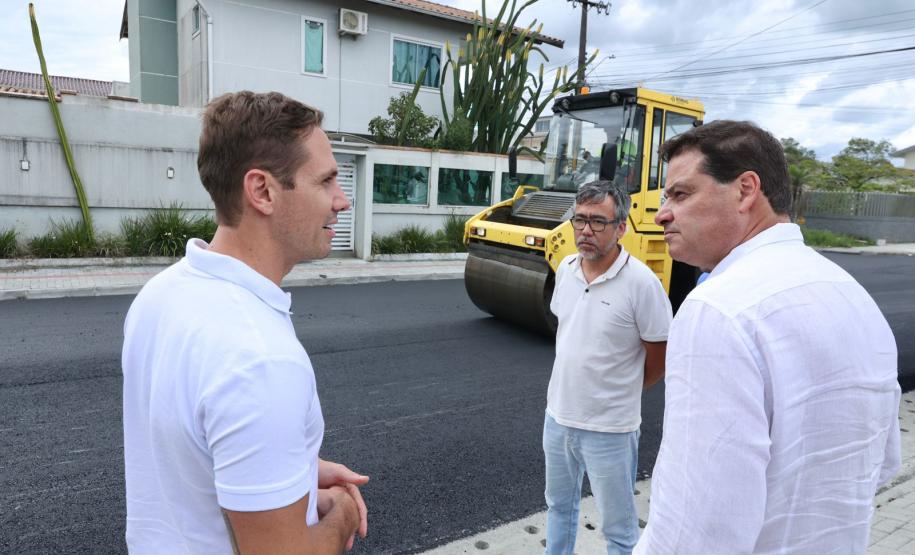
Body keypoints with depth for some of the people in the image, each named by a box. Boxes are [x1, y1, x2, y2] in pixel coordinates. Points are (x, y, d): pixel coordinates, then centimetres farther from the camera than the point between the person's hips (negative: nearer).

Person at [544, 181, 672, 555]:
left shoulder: (641, 282, -20)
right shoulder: (566, 269, -1)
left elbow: (661, 356, -10)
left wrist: (622, 391, 2)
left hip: (608, 428, -6)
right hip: (557, 416, 6)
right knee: (559, 505, 25)